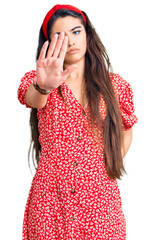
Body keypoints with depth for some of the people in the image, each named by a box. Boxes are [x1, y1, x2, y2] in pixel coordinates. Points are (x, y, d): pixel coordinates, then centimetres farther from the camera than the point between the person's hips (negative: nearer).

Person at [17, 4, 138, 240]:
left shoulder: (115, 85, 3)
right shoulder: (37, 80, 0)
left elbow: (125, 131, 16)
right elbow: (32, 98, -23)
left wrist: (110, 170, 3)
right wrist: (44, 87, -46)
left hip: (100, 198, 1)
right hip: (50, 199, -1)